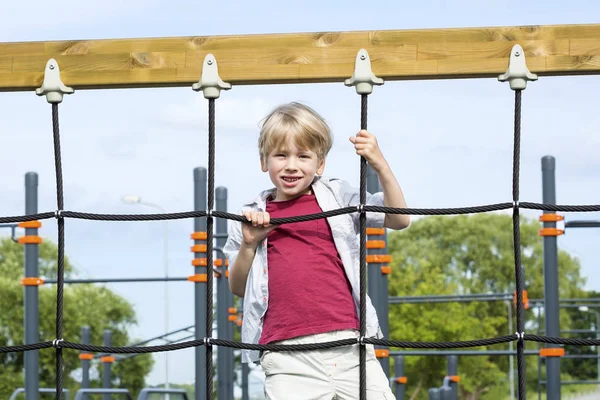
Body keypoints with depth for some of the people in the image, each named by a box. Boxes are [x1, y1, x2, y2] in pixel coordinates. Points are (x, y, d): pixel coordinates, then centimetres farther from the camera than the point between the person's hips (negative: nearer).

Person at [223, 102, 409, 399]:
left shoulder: (337, 197, 11)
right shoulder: (252, 218, 14)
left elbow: (399, 220, 3)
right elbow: (237, 288, 17)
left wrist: (380, 166, -8)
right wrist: (248, 245, 0)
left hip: (348, 345, 0)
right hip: (287, 358, 0)